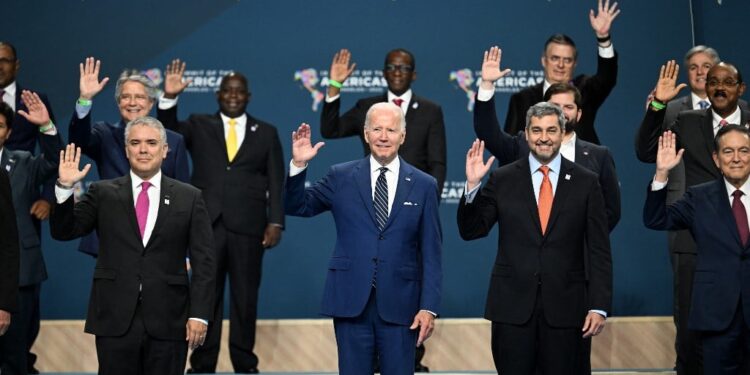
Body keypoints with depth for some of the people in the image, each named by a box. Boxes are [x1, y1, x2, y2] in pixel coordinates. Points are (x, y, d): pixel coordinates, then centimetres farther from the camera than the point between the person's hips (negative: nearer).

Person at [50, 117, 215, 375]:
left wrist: (199, 315, -6)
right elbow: (63, 231, 3)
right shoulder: (103, 193, 8)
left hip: (168, 321, 0)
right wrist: (65, 187, -12)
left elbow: (204, 261, 2)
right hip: (114, 318, 1)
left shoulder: (189, 198, 5)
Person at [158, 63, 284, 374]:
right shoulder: (199, 126, 11)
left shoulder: (266, 133, 9)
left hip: (247, 227, 0)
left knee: (245, 298, 5)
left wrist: (276, 222, -4)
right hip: (206, 225, 0)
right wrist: (169, 98, -18)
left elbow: (276, 182, 5)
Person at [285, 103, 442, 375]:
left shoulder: (424, 185, 4)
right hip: (351, 302, 1)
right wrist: (299, 164, -6)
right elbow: (296, 206, 10)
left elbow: (431, 253, 3)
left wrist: (429, 307, -4)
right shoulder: (341, 177, 6)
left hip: (399, 305, 0)